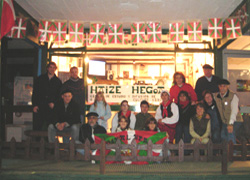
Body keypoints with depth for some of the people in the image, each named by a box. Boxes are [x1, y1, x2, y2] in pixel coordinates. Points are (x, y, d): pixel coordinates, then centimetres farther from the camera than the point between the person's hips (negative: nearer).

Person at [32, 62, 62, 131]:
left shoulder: (58, 81, 11)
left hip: (51, 108, 0)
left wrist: (54, 103, -6)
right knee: (37, 127, -3)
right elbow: (35, 93, 8)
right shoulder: (40, 79, 11)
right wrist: (34, 105, -2)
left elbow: (59, 95, 11)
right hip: (40, 107, 0)